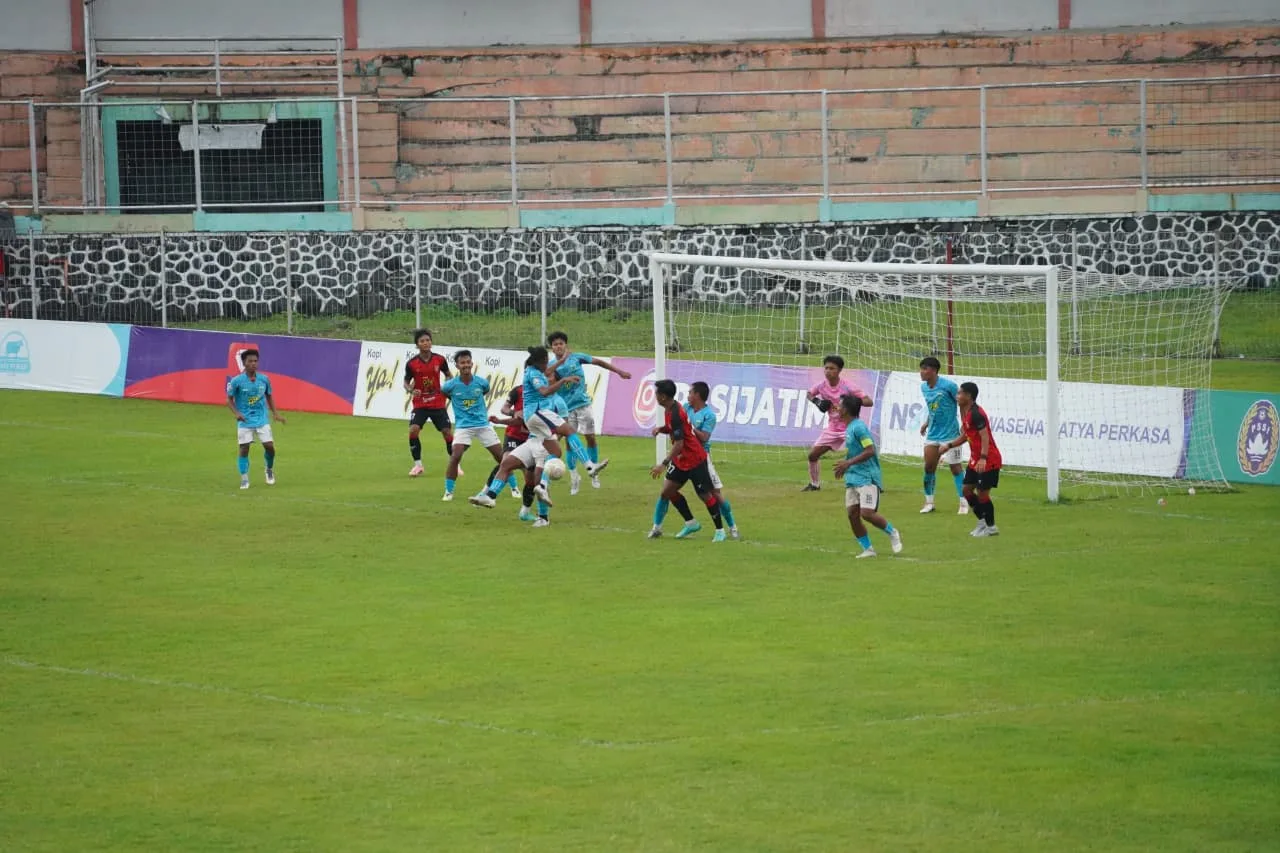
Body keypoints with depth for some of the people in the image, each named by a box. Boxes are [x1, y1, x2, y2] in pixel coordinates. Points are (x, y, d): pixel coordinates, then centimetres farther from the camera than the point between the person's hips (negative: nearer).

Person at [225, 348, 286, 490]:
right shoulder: (236, 381, -11)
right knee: (244, 449, -6)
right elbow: (229, 399, -4)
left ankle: (269, 470, 24)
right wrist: (236, 413, -20)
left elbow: (269, 397, 15)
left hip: (262, 419, 2)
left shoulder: (264, 379, -1)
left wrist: (275, 413, 7)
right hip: (244, 420, -2)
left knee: (269, 446, -4)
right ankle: (244, 478, 6)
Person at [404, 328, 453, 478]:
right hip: (420, 404, -1)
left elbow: (448, 375, 11)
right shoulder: (411, 363, -8)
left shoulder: (440, 360, -5)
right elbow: (406, 382, 3)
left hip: (438, 403, 1)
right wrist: (411, 390, -18)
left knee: (448, 432, -2)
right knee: (413, 430, -18)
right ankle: (417, 464, -3)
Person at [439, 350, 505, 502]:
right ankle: (448, 491, -7)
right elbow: (440, 393, 12)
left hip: (483, 424, 2)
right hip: (463, 426, -2)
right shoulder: (451, 385, -10)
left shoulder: (481, 382, -5)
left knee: (501, 456, 3)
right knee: (455, 456, -21)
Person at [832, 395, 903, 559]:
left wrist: (848, 463, -22)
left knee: (867, 513, -16)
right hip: (852, 478, 9)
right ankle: (868, 549, 7)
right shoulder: (849, 428, 15)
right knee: (852, 514, 0)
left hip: (867, 478, -9)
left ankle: (892, 533, 9)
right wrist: (845, 466, 19)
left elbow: (870, 451, -22)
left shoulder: (858, 427, -15)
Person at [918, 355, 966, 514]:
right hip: (932, 434, 6)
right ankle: (929, 502, 17)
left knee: (955, 468, 1)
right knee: (929, 467, 5)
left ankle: (964, 503, 12)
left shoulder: (948, 385, -17)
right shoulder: (924, 387, 4)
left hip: (949, 434, -6)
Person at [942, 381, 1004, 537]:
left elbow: (985, 437, -28)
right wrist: (949, 445, 15)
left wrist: (983, 458, -37)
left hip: (988, 461, -10)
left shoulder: (976, 414, -21)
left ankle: (991, 527, 11)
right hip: (975, 460, 10)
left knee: (982, 493, -4)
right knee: (967, 489, 11)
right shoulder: (965, 413, 10)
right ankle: (983, 522, 23)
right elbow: (965, 436, 23)